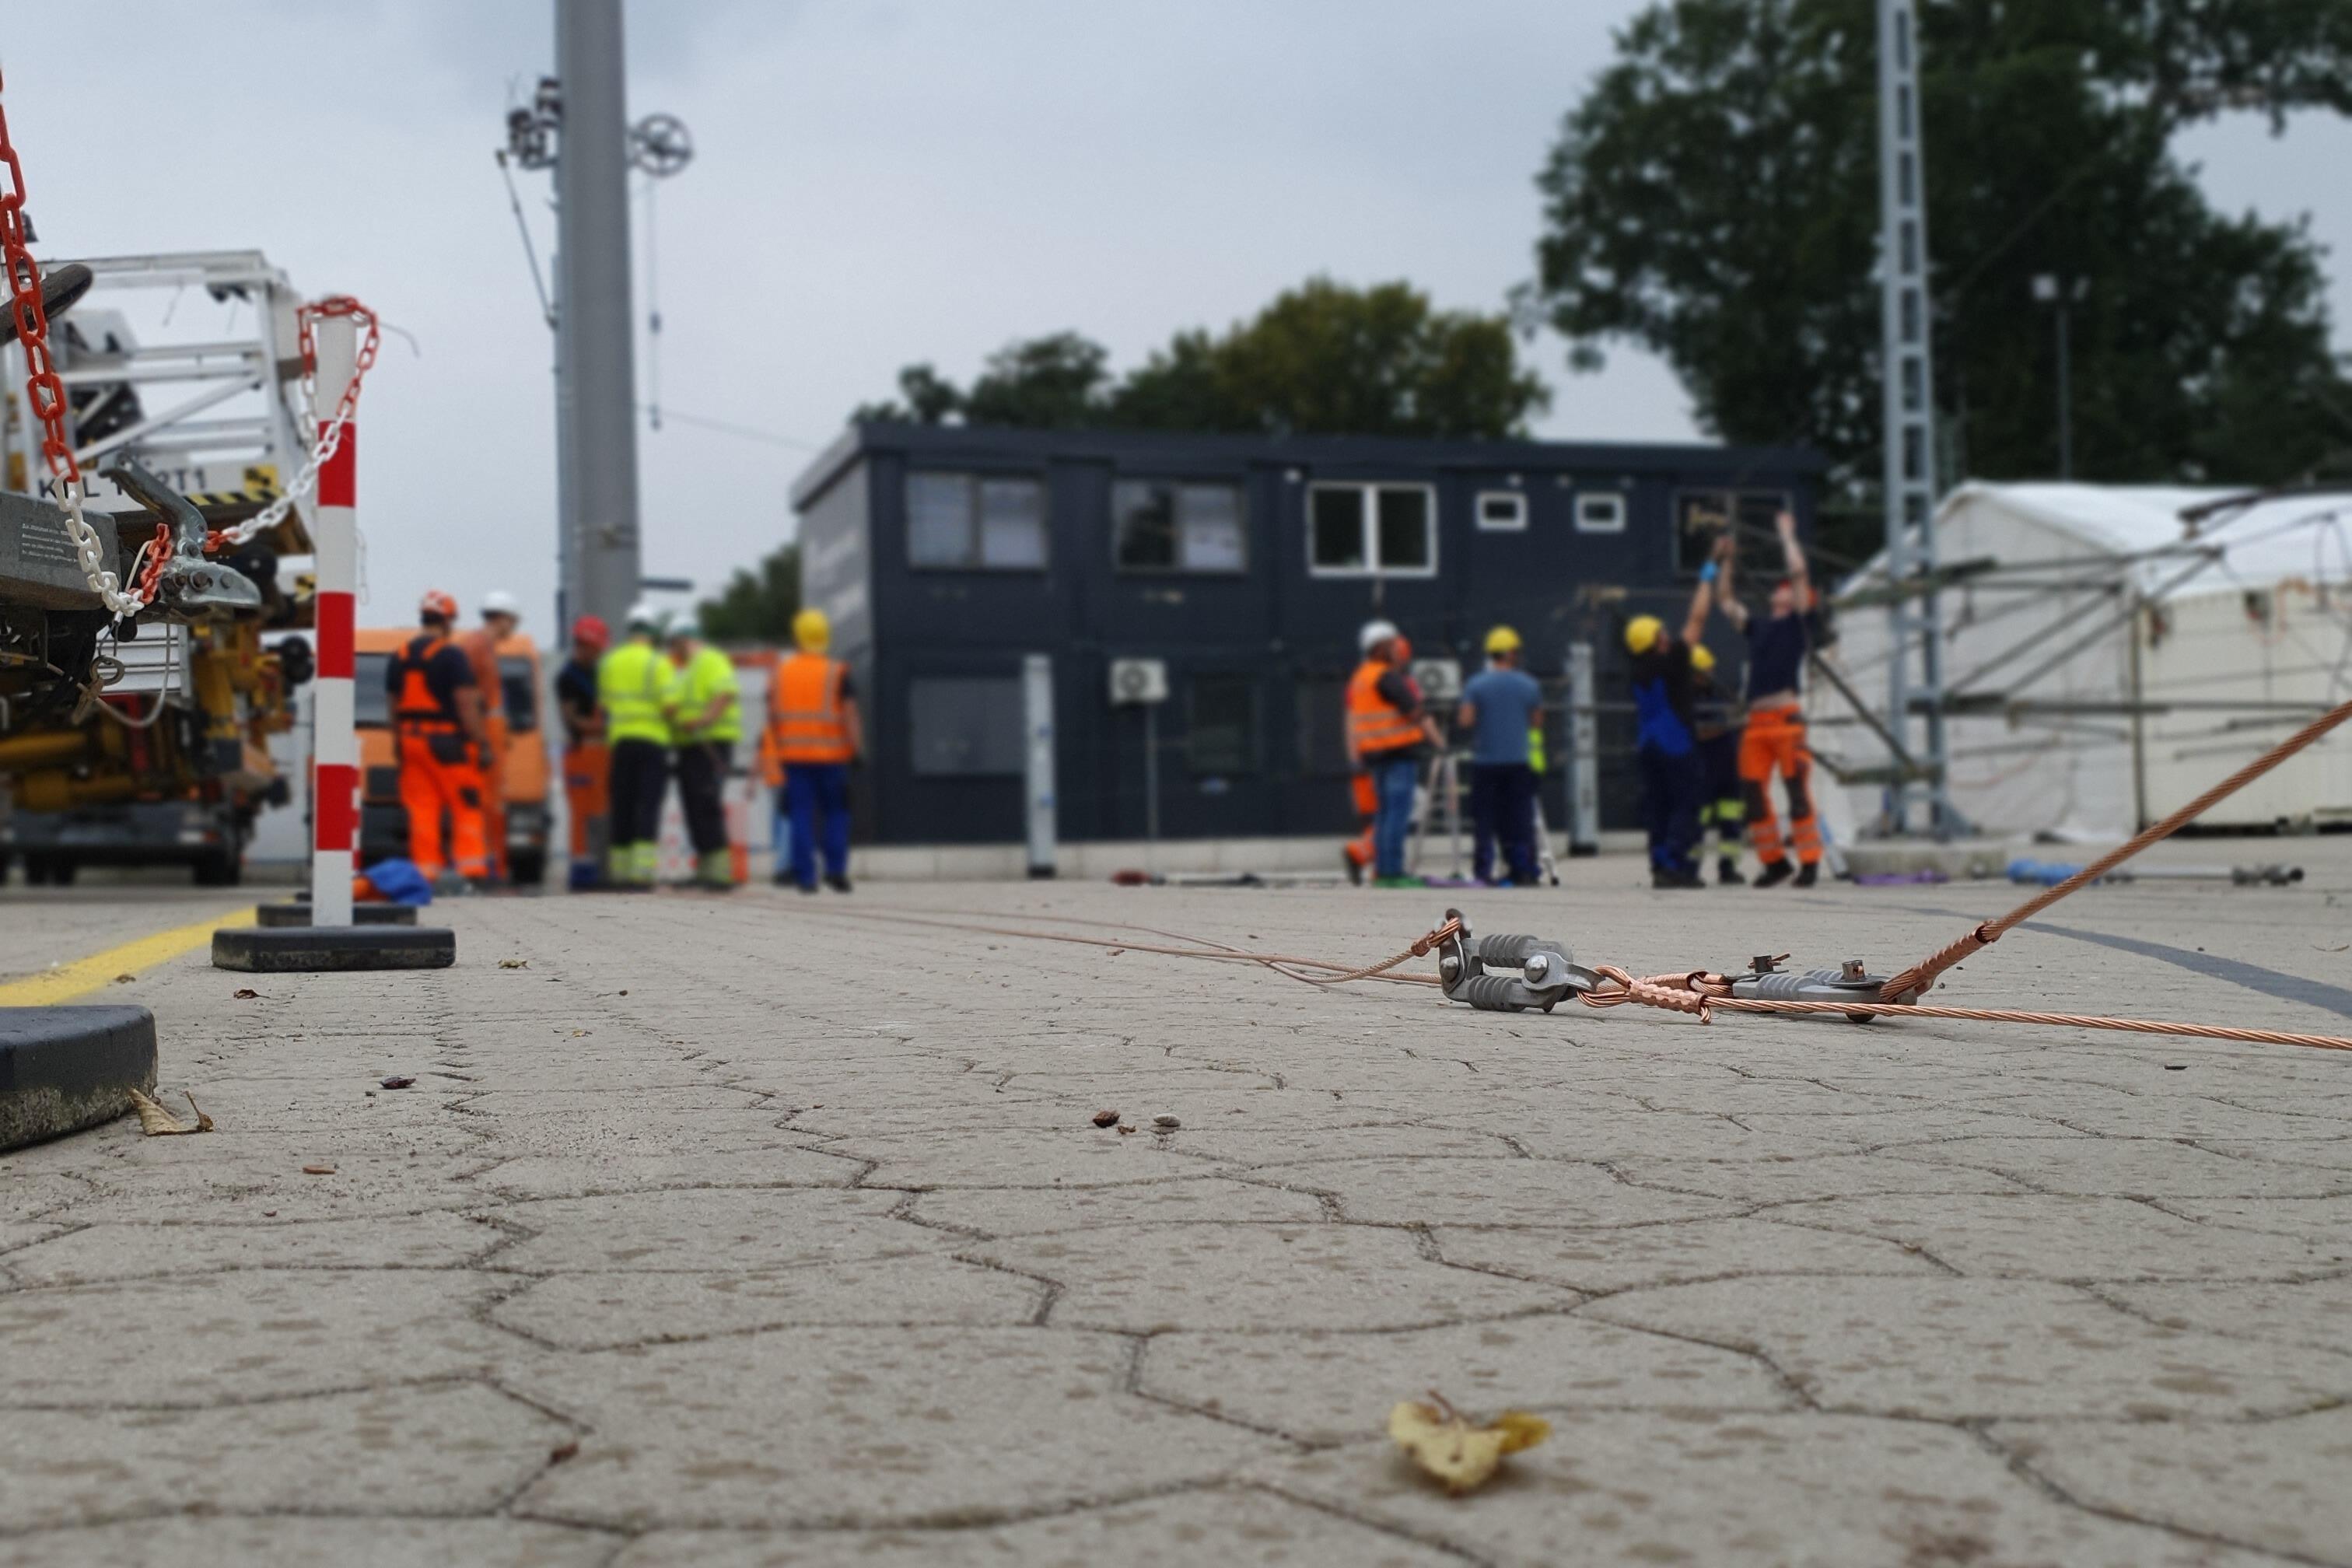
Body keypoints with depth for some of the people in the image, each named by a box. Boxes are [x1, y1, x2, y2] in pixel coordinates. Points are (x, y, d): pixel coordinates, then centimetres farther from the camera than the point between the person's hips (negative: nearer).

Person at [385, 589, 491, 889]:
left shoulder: (398, 658, 13)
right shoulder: (452, 656, -9)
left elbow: (393, 706, 17)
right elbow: (467, 705, -14)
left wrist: (398, 742, 24)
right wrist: (482, 743, -10)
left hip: (411, 741, 6)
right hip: (446, 741, -6)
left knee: (421, 810, 5)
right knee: (465, 807, -2)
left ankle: (426, 869, 4)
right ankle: (469, 867, -8)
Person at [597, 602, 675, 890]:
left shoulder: (609, 662, 8)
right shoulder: (658, 663, -8)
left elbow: (604, 703, 11)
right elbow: (668, 706, -14)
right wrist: (666, 717, 7)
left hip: (621, 740, 4)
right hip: (653, 740, -4)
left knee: (622, 807, 11)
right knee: (648, 806, -4)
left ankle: (620, 870, 15)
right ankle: (641, 872, -12)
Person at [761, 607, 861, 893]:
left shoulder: (781, 670, 6)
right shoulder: (837, 673, -5)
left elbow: (773, 714, 10)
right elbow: (849, 715, -10)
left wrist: (776, 749, 19)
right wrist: (857, 750, -7)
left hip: (792, 754, 3)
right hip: (831, 753, -2)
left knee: (799, 814, 3)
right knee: (835, 812, 8)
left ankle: (805, 876, 0)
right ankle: (836, 869, 1)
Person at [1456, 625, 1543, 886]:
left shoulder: (1475, 685, -5)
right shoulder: (1529, 685, 0)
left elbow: (1466, 720, -11)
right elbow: (1536, 720, 7)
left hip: (1484, 760, -1)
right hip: (1519, 760, 1)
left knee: (1484, 819, 2)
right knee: (1519, 818, 6)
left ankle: (1483, 872, -2)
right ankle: (1524, 871, 5)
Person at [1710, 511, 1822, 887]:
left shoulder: (1798, 624, 6)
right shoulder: (1758, 626, 21)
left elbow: (1799, 572, -2)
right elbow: (1726, 601, 29)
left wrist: (1787, 534, 7)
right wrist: (1725, 563, 24)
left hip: (1787, 718, -6)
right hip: (1757, 721, 6)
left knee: (1797, 791, -6)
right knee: (1753, 791, 2)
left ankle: (1810, 862, -2)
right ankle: (1774, 862, 10)